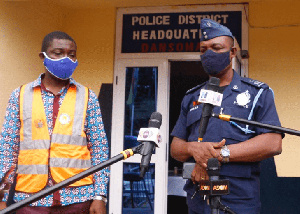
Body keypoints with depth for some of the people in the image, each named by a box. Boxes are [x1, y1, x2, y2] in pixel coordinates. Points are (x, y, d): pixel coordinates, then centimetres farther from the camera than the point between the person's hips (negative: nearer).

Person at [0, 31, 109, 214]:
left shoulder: (87, 97, 5)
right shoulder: (20, 96, 6)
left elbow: (99, 149, 3)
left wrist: (100, 196, -4)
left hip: (77, 198, 0)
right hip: (30, 199, 0)